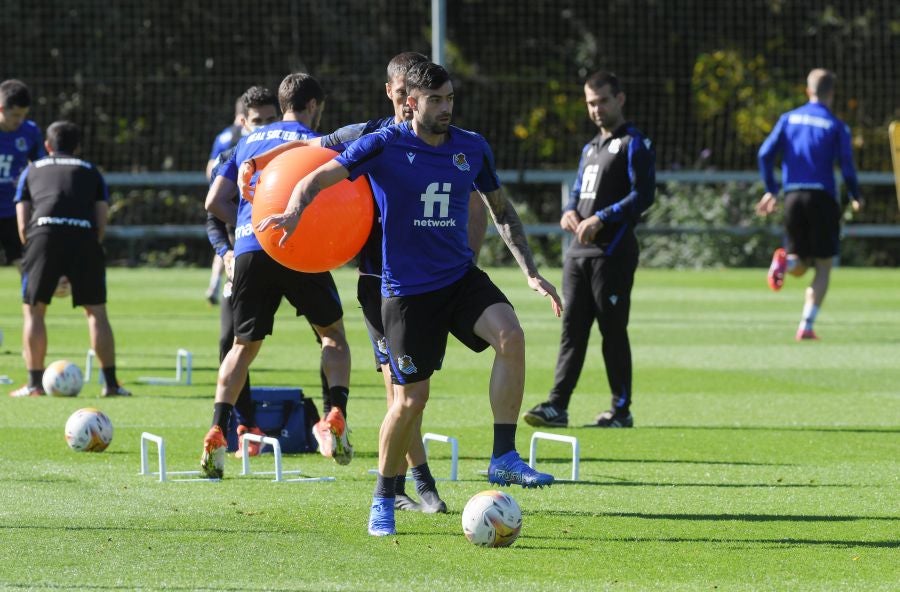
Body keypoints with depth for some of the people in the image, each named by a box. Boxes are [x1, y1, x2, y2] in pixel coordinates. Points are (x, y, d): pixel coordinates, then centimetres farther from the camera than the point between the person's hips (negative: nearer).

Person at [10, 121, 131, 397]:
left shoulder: (32, 171, 26)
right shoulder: (90, 172, 27)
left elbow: (23, 225, 16)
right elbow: (101, 223, 15)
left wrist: (34, 250, 27)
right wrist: (85, 255, 23)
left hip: (44, 233, -1)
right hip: (83, 236, 1)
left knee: (33, 311, 11)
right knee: (96, 311, 10)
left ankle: (35, 383, 6)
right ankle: (111, 383, 7)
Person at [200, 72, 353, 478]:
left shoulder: (249, 141, 22)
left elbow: (214, 202, 17)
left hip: (248, 249, 3)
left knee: (244, 344, 12)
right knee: (332, 332, 14)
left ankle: (216, 432, -3)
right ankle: (335, 418, -5)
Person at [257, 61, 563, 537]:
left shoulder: (472, 149, 4)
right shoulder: (385, 145, -7)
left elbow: (501, 210, 17)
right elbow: (317, 179, -10)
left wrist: (531, 272, 10)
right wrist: (294, 209, -32)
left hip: (461, 277, 3)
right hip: (407, 288, -3)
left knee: (510, 334, -26)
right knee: (410, 399, -3)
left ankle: (504, 459, -19)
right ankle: (383, 500, 18)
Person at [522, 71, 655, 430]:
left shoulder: (633, 144, -4)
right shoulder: (590, 148, 22)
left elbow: (643, 195, -13)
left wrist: (601, 219, -19)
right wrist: (570, 212, 5)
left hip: (612, 251, -8)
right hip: (580, 251, 8)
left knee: (613, 331, -4)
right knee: (572, 329, 2)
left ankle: (621, 410, 2)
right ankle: (557, 406, -1)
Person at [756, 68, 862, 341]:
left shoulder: (788, 119, 8)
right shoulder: (836, 126, -2)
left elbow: (765, 153, 2)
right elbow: (847, 166, -5)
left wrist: (770, 190, 11)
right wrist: (856, 197, 12)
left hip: (792, 196, 3)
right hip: (823, 196, -3)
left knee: (799, 267, 15)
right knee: (823, 267, 4)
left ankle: (786, 261, -22)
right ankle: (807, 326, -8)